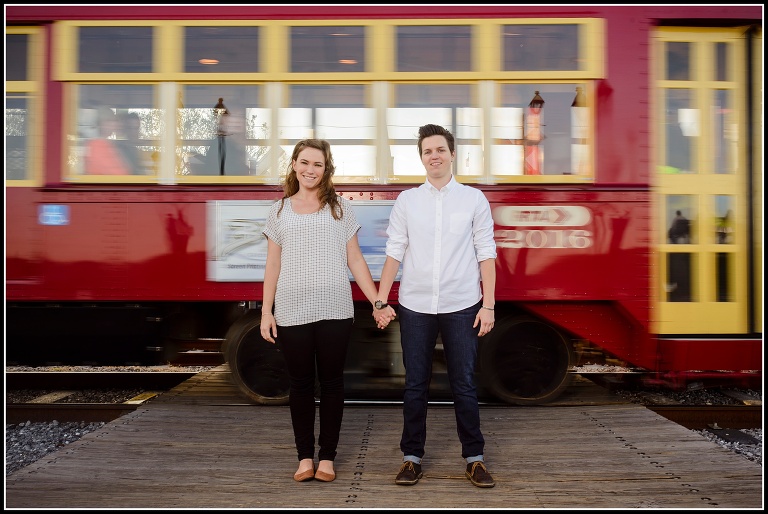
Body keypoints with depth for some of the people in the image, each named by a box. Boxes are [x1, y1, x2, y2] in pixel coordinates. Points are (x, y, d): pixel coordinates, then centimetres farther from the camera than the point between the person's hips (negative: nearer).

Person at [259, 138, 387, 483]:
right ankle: (304, 456, 18)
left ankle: (327, 456, 17)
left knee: (331, 381, 6)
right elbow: (273, 266, 9)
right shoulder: (279, 211, 9)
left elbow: (355, 260, 6)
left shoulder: (340, 208, 7)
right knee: (300, 384, 7)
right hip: (292, 312, 1)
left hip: (334, 311, -1)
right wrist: (266, 312, 4)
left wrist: (376, 301, -1)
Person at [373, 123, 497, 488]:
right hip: (415, 306, 1)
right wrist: (380, 301, -1)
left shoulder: (474, 199, 3)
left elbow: (486, 254, 2)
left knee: (464, 385, 5)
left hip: (461, 306, -1)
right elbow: (394, 253, 5)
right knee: (415, 385, 8)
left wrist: (488, 305, -3)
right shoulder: (406, 201, 5)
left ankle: (474, 458, 19)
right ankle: (412, 457, 21)